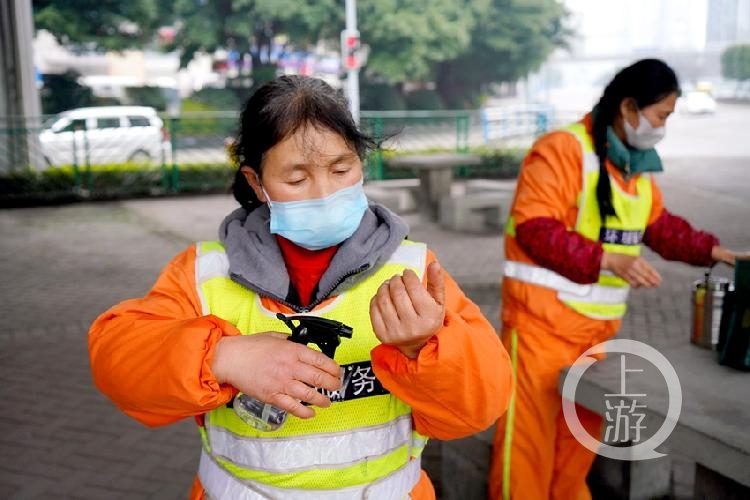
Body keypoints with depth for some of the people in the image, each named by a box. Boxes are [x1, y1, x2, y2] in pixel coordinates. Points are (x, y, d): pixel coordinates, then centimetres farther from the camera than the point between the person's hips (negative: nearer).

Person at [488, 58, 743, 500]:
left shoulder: (637, 164, 13)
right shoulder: (562, 149, -15)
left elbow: (660, 225, 22)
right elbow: (534, 228, -22)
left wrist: (712, 251, 9)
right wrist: (607, 259, -27)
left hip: (597, 322, 8)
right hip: (543, 317, -8)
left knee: (583, 426, 18)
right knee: (531, 428, 0)